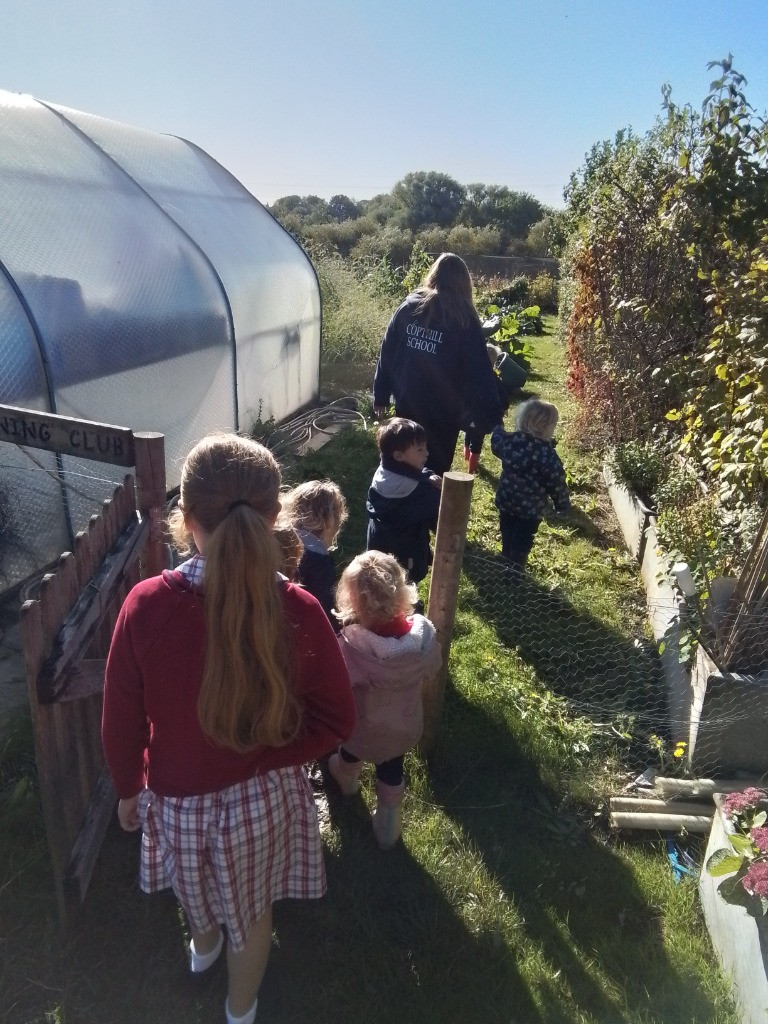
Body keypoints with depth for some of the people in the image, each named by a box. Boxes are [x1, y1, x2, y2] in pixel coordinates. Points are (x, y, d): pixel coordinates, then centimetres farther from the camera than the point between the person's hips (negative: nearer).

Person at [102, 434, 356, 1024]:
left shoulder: (146, 605, -27)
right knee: (253, 912, 30)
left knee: (197, 886, 36)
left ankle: (204, 944, 69)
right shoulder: (298, 611, -26)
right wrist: (272, 755, -2)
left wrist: (128, 789, 6)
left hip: (177, 799, 1)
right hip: (263, 796, -1)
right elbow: (337, 720, -14)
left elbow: (123, 720, -12)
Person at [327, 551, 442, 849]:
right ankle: (388, 828, 51)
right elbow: (432, 667, -8)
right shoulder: (424, 633, -28)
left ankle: (347, 779, 67)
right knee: (391, 773, 30)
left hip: (363, 730, -1)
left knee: (350, 753, 34)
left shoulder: (349, 646, -39)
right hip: (404, 727, 2)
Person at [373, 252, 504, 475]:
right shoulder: (463, 320, -10)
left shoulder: (409, 306, 1)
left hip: (406, 404, 4)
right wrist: (491, 417, -11)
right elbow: (479, 373, -13)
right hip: (443, 411, -4)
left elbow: (387, 352, 4)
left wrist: (381, 395, 12)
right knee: (435, 470, 10)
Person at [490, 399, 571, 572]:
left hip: (506, 501, 6)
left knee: (507, 538, 23)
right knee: (522, 544, 9)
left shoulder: (509, 441, -10)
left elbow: (496, 443, 14)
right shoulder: (547, 454, -25)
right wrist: (563, 504, -1)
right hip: (531, 507, -6)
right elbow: (556, 483, -17)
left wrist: (498, 428, 35)